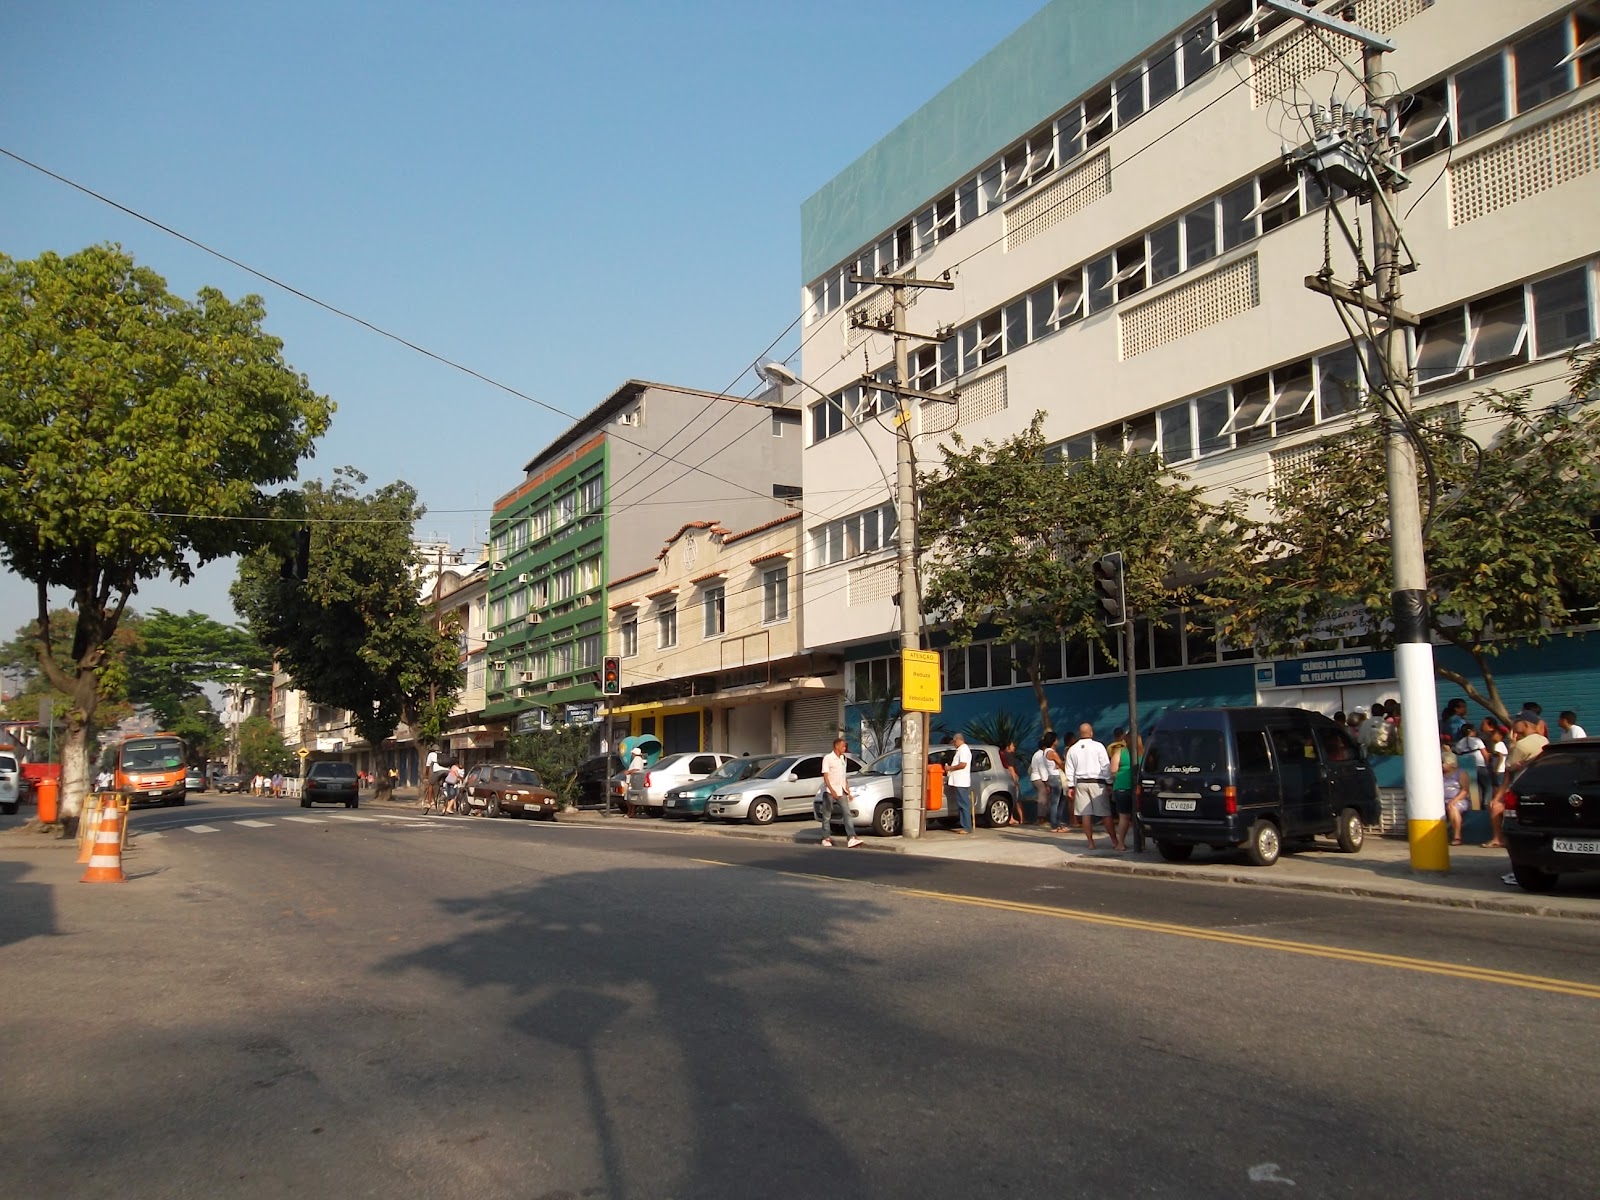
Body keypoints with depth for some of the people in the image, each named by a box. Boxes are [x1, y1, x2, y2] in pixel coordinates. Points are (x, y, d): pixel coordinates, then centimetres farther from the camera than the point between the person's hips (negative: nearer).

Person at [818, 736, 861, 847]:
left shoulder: (843, 759, 13)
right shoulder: (828, 758, -8)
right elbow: (825, 775, -13)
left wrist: (848, 790, 16)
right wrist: (831, 790, -24)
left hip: (841, 791, 6)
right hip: (829, 791, -6)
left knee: (847, 813, -7)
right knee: (827, 816, 3)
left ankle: (851, 838, -14)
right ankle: (826, 838, 12)